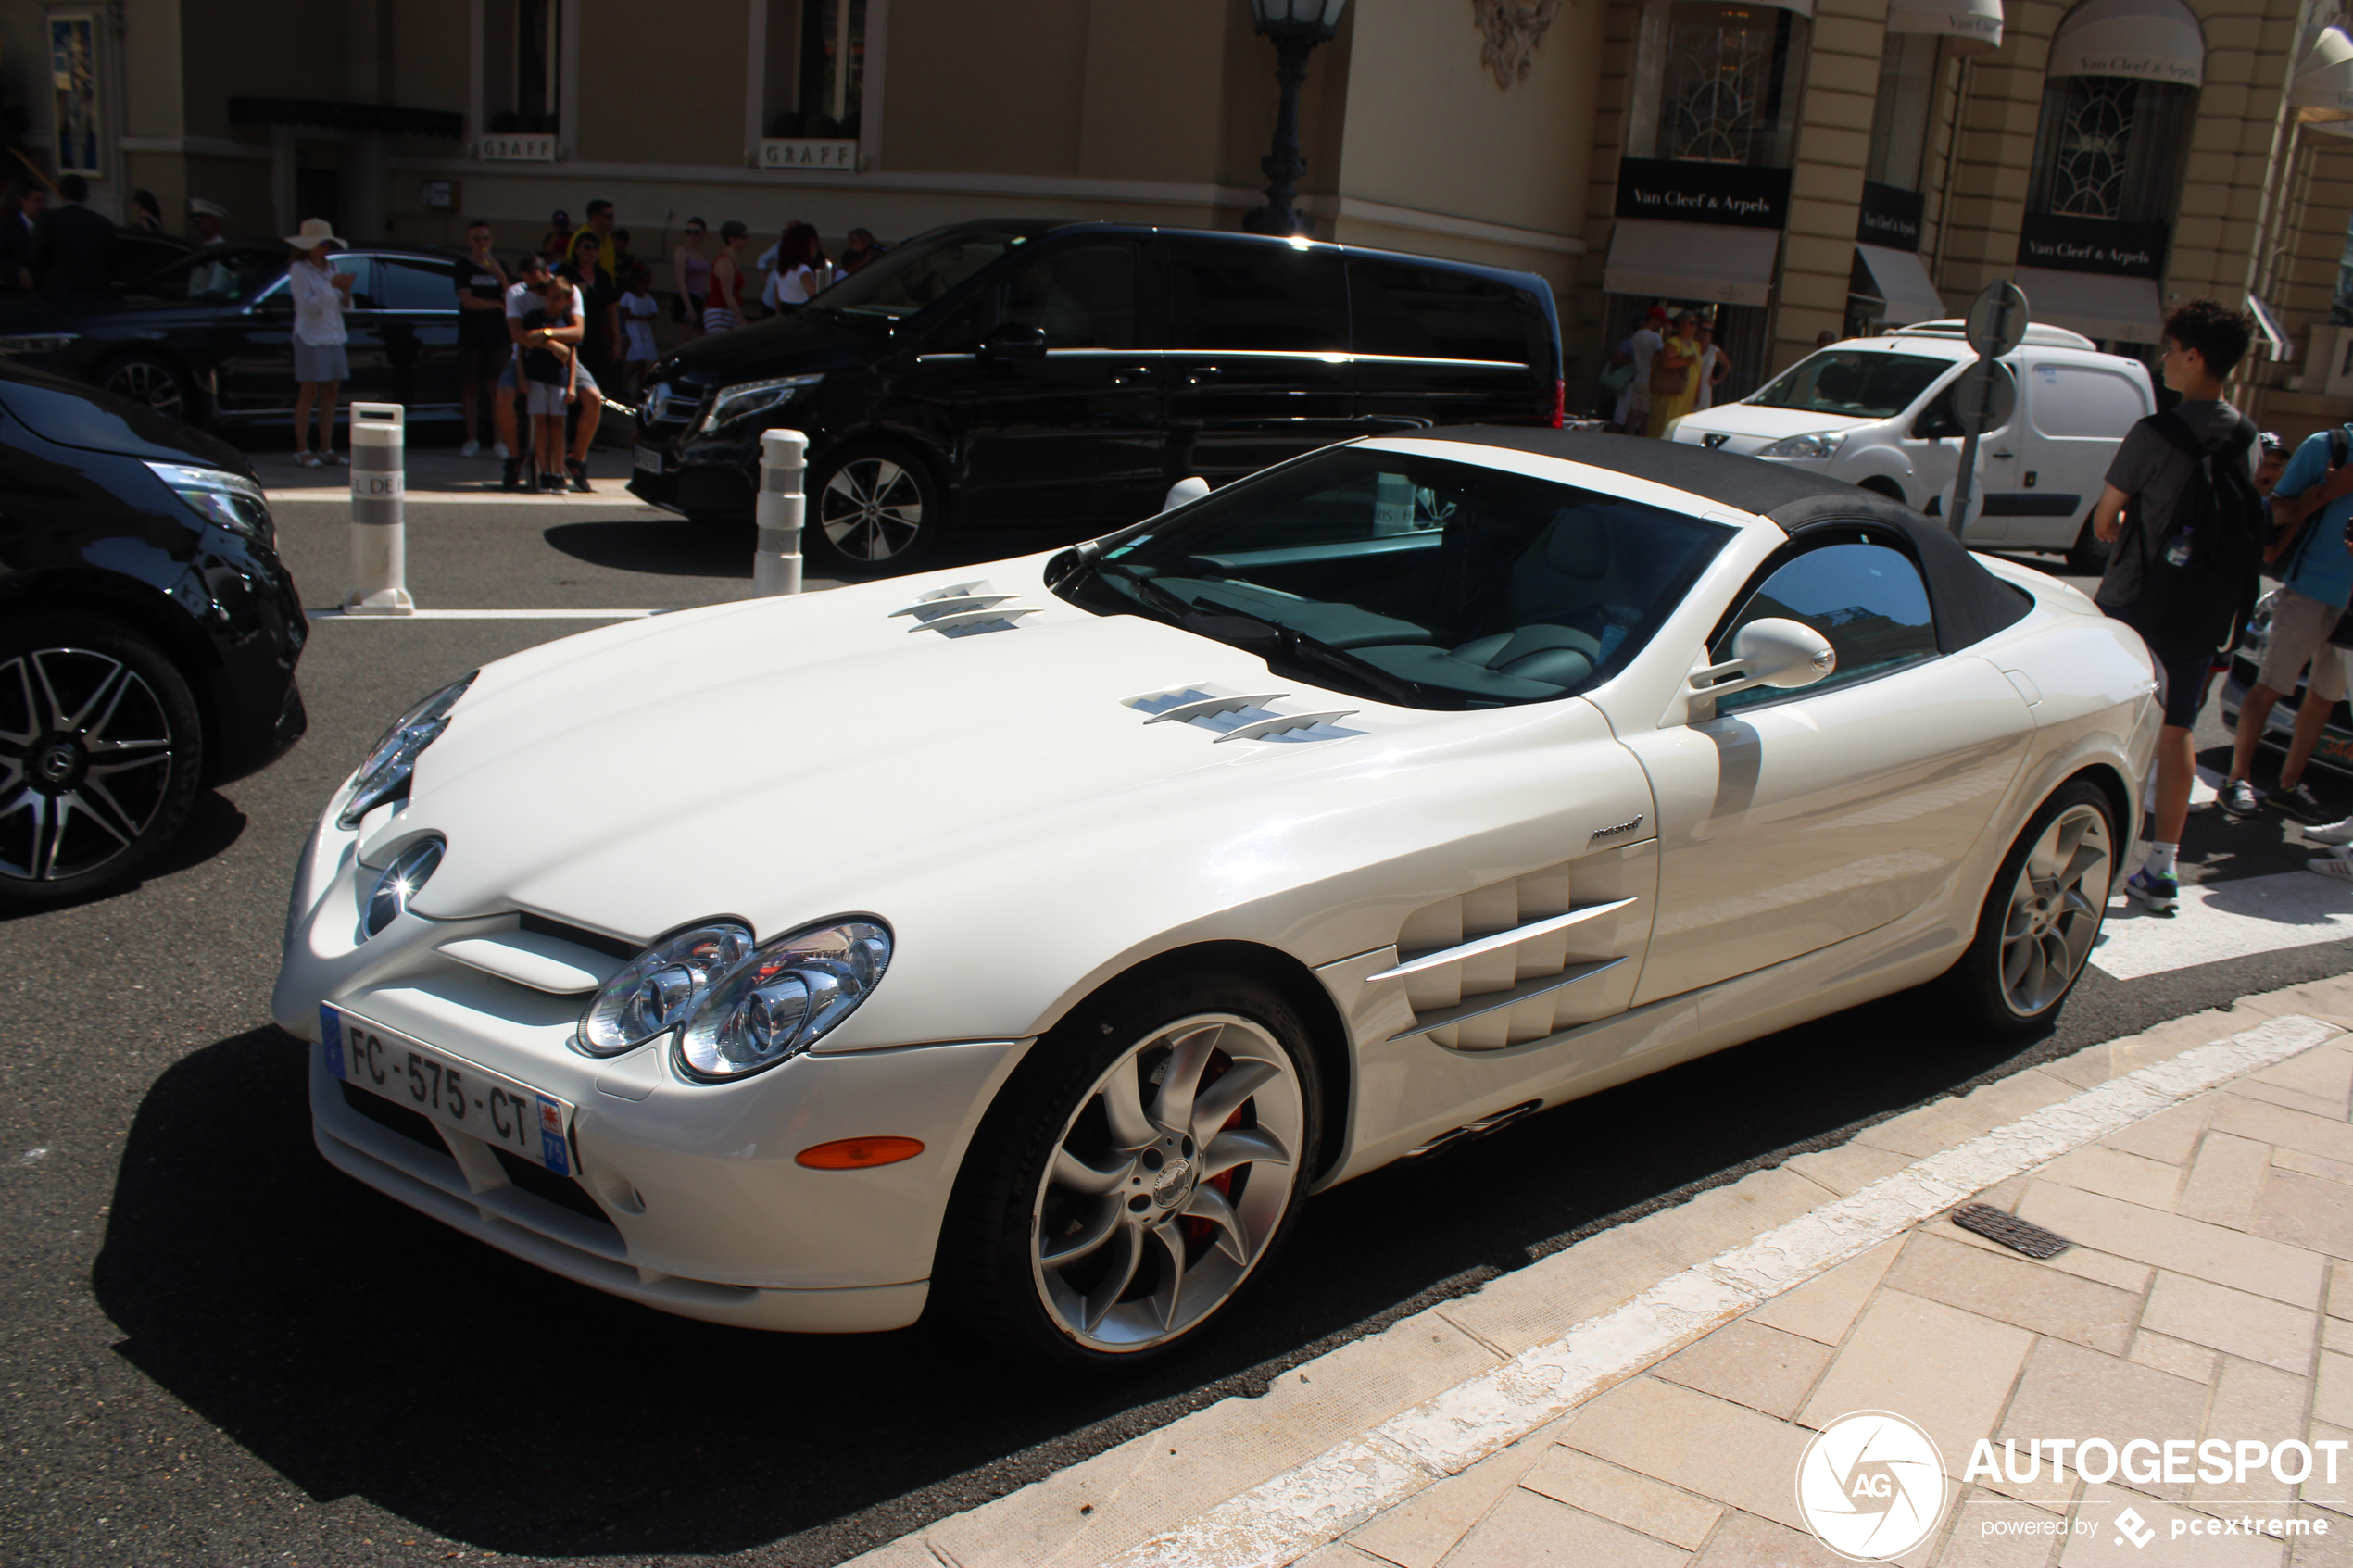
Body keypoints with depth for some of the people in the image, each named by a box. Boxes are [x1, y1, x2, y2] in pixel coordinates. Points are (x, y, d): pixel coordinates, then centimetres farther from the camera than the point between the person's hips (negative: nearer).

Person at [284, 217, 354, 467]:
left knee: (330, 394, 5)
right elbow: (308, 305, -14)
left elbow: (344, 307, 11)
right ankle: (302, 450, -2)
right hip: (310, 338, -6)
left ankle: (326, 449, 11)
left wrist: (346, 290, -8)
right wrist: (331, 285, -20)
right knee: (308, 395, -6)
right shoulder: (299, 270, -4)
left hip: (333, 339, 6)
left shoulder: (330, 269, 14)